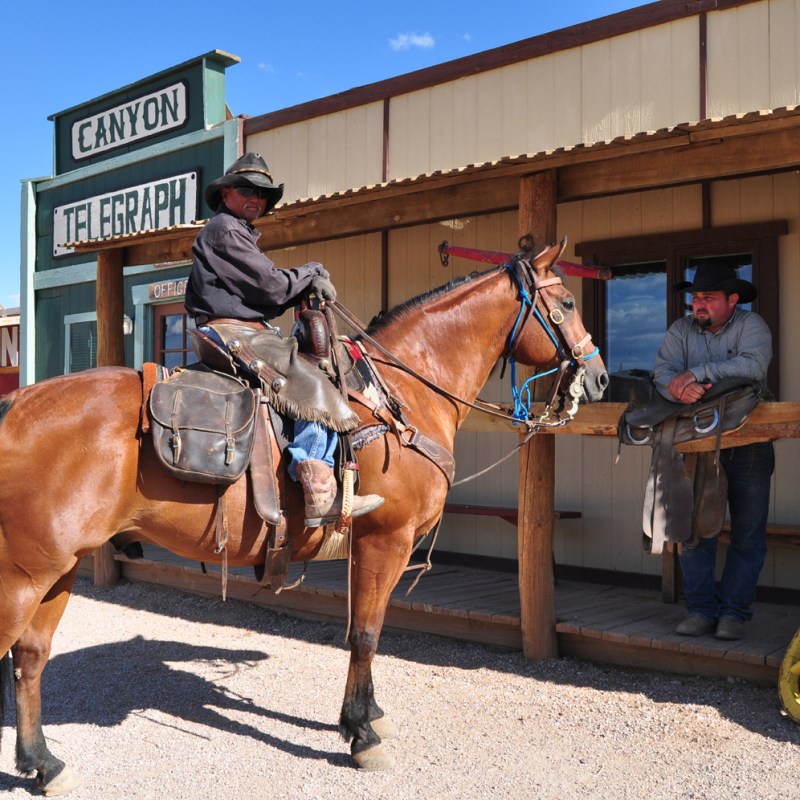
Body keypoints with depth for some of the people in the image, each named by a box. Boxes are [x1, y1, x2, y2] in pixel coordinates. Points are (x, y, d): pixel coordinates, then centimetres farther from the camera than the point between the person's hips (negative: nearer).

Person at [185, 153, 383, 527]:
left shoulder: (241, 233, 27)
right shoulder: (224, 229, -6)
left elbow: (267, 299, 21)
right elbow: (271, 285, -12)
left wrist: (307, 284, 5)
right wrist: (312, 272, 5)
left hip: (251, 332, 11)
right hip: (233, 333, -11)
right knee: (316, 389, -23)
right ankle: (320, 496, -29)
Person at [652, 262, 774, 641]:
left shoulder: (751, 326, -3)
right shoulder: (681, 331, 5)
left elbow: (753, 365, -23)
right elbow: (662, 373, -9)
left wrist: (696, 373, -24)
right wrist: (678, 388, -32)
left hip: (748, 447, -2)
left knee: (748, 534, 3)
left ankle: (734, 612, 13)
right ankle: (701, 609, 9)